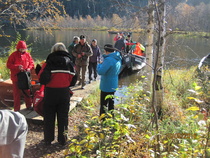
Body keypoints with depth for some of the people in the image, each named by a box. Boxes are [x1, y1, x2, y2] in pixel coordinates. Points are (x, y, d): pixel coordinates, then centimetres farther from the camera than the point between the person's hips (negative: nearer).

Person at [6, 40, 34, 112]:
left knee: (27, 92, 13)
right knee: (16, 93, 3)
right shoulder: (14, 55, -6)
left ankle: (29, 106, 29)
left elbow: (31, 63, 9)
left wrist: (29, 68, -11)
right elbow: (8, 65, -9)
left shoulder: (27, 54, 4)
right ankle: (16, 109, 11)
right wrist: (17, 67, -22)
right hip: (16, 77, -3)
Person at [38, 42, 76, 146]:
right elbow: (73, 78, -2)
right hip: (64, 92, 2)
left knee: (49, 116, 12)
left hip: (50, 92, -1)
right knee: (63, 116, 12)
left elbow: (41, 77, -8)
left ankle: (48, 139, 21)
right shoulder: (68, 62, -1)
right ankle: (62, 139, 19)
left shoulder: (49, 62, -8)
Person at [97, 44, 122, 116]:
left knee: (104, 105, 2)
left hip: (106, 86, -9)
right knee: (111, 104, 20)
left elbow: (100, 71, -27)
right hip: (113, 86, 9)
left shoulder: (109, 59, -24)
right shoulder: (118, 59, 6)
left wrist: (100, 65, -6)